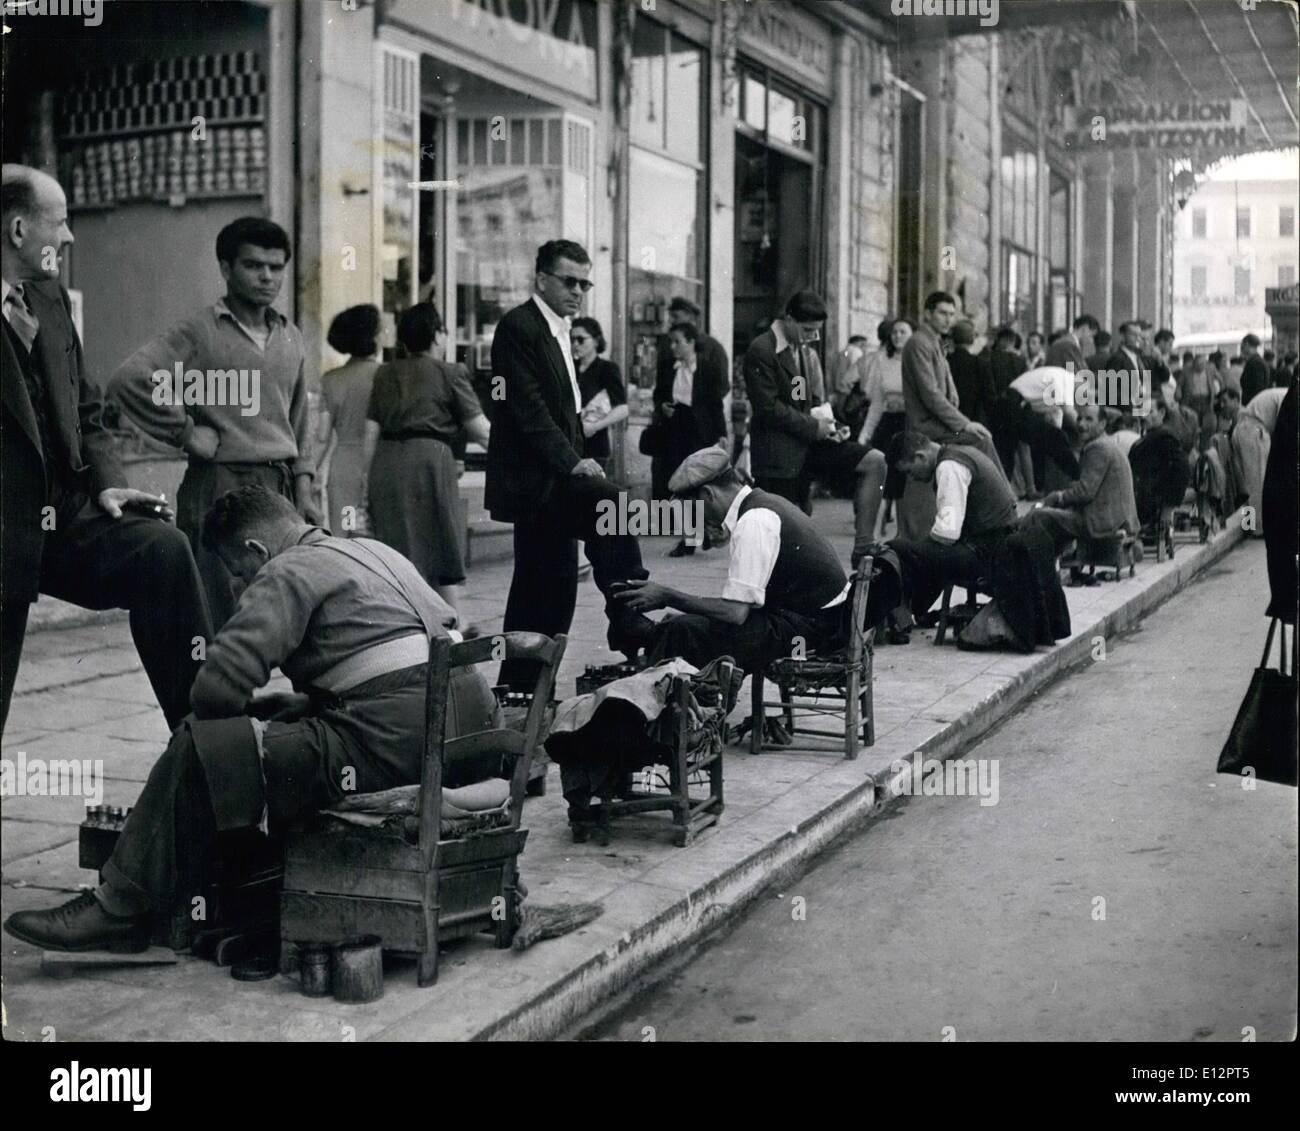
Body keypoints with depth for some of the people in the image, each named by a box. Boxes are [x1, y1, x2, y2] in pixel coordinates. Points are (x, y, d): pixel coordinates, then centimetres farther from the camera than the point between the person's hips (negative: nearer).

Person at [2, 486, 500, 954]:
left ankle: (120, 908, 2)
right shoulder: (376, 551, 24)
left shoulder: (288, 572, -2)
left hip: (393, 737, -10)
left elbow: (218, 686, -14)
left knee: (198, 753, -6)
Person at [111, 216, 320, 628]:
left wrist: (304, 491, 16)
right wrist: (185, 432, -12)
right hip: (219, 487, -6)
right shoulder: (199, 331, -5)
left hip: (280, 490, 6)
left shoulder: (290, 337, 15)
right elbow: (129, 379, -17)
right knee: (221, 620, -6)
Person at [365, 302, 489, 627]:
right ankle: (453, 623, 9)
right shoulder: (449, 373, 1)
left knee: (396, 547, 9)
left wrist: (370, 475, 16)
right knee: (443, 546, 6)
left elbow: (371, 432, 11)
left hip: (386, 466, 4)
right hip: (429, 459, -4)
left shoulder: (385, 375, 13)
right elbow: (481, 431, 1)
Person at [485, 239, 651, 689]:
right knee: (609, 501, -30)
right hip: (535, 478, -10)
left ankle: (520, 685, 16)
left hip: (552, 478, 10)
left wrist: (578, 459, 11)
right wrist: (572, 462, -24)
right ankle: (629, 627, -28)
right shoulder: (519, 326, -9)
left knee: (549, 585, 10)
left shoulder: (557, 331, 20)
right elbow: (527, 406, -19)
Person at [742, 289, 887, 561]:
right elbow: (768, 408, -18)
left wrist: (826, 424, -2)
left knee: (875, 462, -7)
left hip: (808, 443, 7)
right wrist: (813, 426, -15)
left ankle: (863, 548, -8)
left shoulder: (806, 351, 12)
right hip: (778, 452, -7)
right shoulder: (762, 351, -12)